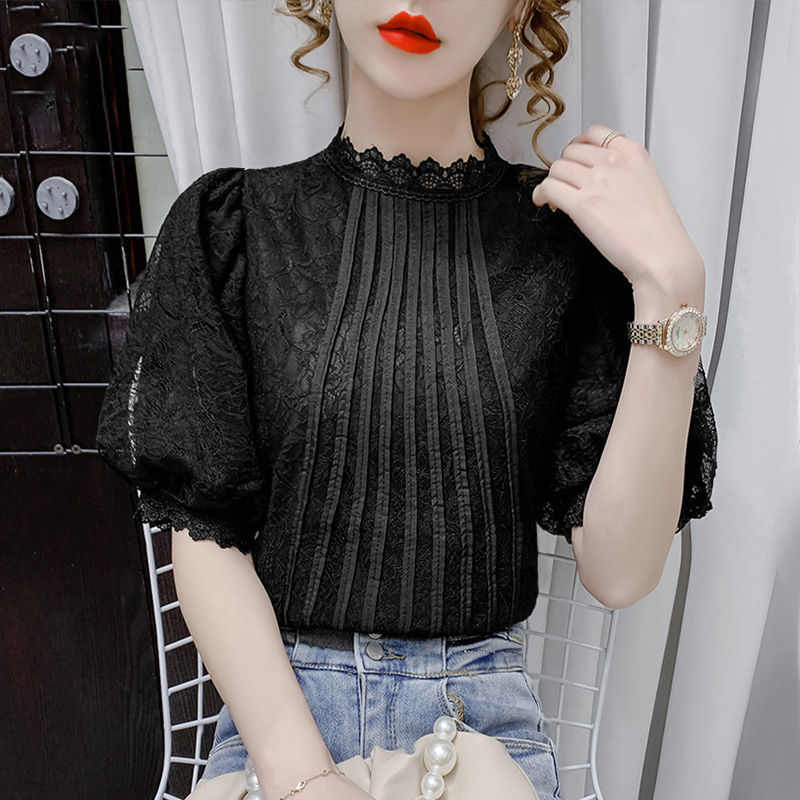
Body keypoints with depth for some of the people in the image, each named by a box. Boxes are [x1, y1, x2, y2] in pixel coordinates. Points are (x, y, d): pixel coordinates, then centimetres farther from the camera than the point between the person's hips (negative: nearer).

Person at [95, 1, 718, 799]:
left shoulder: (576, 235, -5)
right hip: (270, 702, 0)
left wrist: (672, 286, -17)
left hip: (485, 711, 1)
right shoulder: (228, 228, -3)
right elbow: (205, 536, -5)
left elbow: (619, 571, -10)